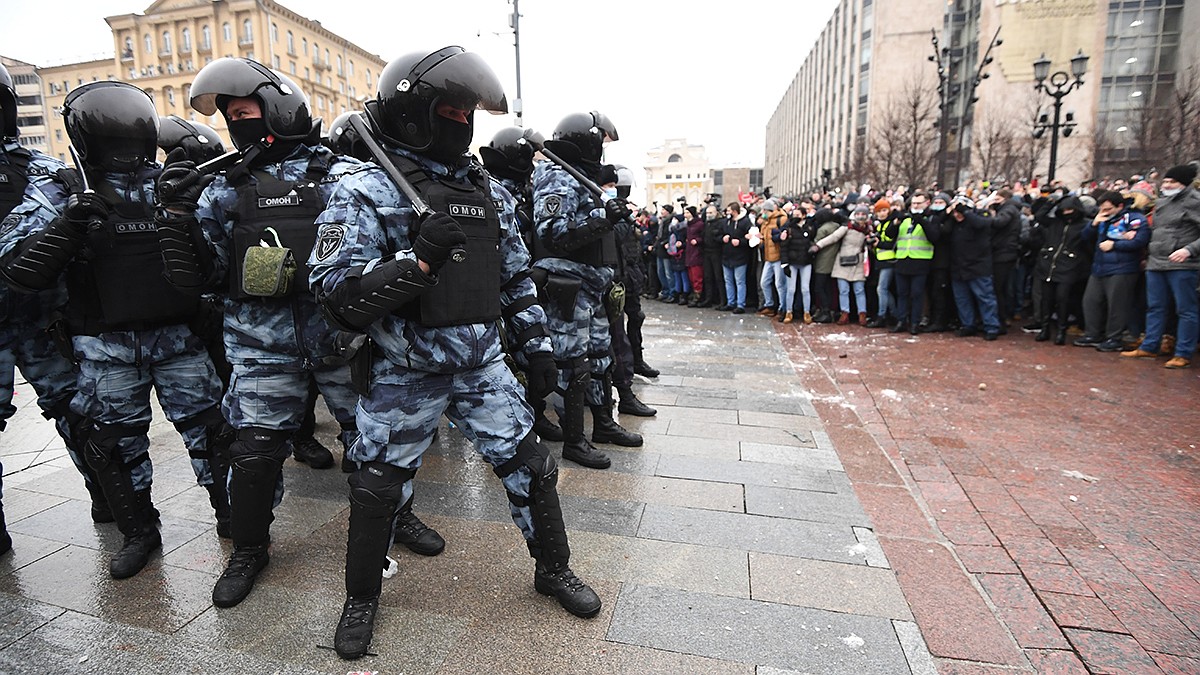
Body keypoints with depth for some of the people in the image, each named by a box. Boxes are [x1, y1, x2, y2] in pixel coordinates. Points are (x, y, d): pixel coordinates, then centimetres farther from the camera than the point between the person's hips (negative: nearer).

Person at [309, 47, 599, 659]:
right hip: (404, 377, -3)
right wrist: (418, 257, -29)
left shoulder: (488, 191, 6)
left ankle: (553, 570, 32)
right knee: (378, 490, 11)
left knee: (530, 467, 8)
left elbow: (516, 277, 13)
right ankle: (362, 599, 38)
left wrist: (536, 343, 11)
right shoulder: (367, 191, -11)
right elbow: (336, 293, -19)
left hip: (482, 365, 4)